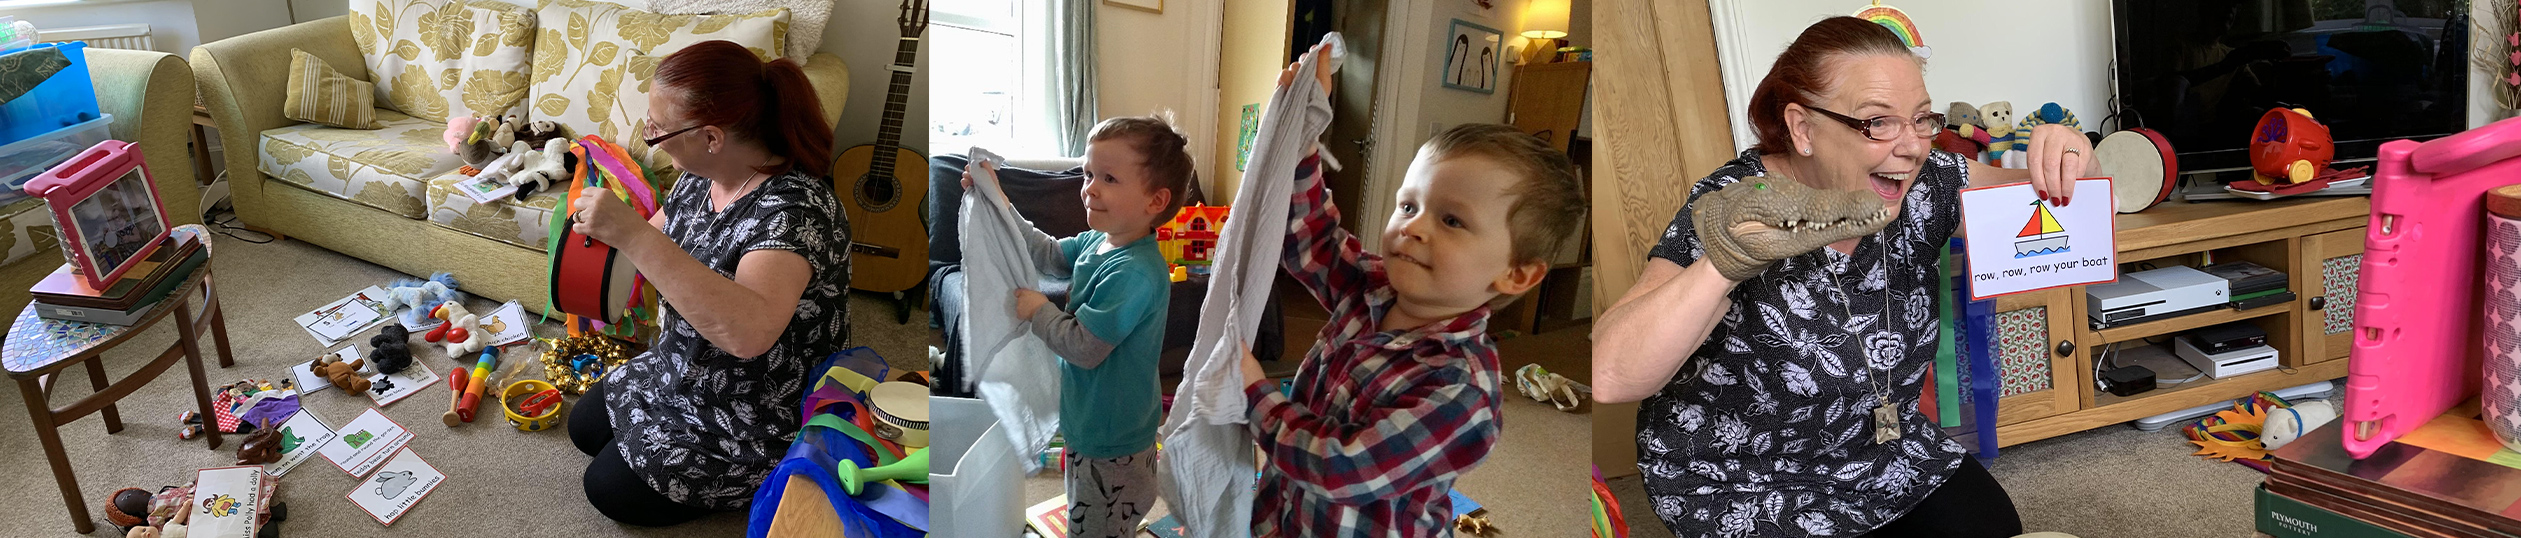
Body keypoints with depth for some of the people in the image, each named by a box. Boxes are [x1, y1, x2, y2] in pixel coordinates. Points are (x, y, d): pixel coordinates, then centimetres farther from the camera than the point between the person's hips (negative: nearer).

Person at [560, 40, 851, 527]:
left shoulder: (795, 209, -37)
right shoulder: (703, 177, -9)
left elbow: (749, 331, -54)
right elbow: (658, 237, 13)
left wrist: (631, 235, -53)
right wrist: (605, 222, -9)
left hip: (755, 425, -9)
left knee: (611, 489, 1)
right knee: (585, 427, 21)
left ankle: (761, 484, 14)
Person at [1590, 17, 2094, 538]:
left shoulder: (1922, 183, -11)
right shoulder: (1738, 208, -27)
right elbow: (1609, 377, -39)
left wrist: (2063, 164, -21)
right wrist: (1724, 263, -54)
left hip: (1891, 455, 6)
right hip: (1746, 490, -5)